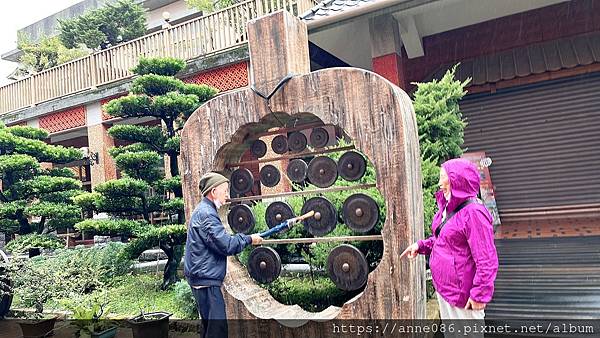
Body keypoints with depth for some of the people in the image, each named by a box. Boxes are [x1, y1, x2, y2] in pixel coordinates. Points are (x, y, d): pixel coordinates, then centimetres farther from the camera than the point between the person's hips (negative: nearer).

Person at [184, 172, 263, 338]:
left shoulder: (204, 211, 17)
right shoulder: (206, 214, -17)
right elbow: (226, 245, -23)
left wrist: (244, 239, 12)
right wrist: (249, 239, -10)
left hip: (202, 276, 11)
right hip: (206, 278, -11)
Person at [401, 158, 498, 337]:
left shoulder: (473, 213, -24)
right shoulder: (448, 207, 6)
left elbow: (487, 261, -24)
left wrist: (480, 294, -23)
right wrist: (421, 245, 6)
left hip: (461, 293, -9)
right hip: (443, 287, 9)